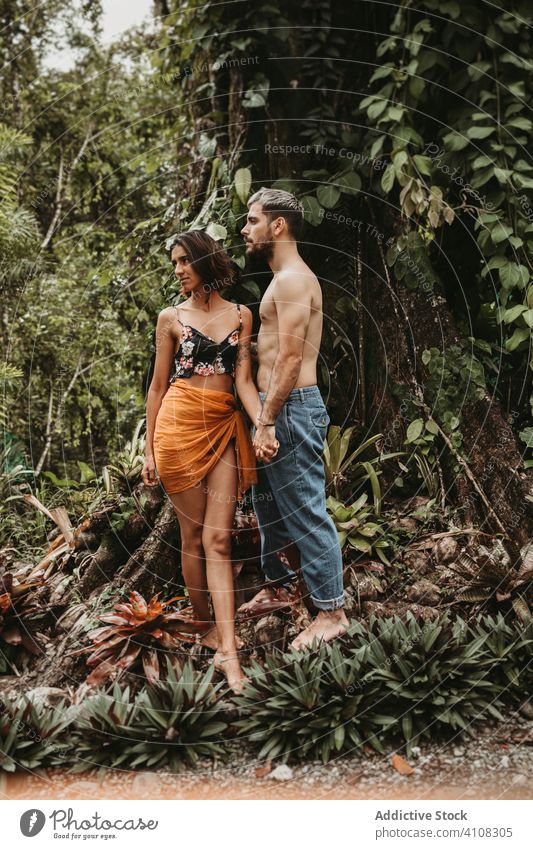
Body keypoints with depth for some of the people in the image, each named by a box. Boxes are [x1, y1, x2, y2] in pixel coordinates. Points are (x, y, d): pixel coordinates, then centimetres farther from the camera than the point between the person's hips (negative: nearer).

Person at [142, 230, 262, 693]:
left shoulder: (240, 315, 9)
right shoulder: (171, 318, 7)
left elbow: (244, 380, 3)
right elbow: (158, 386, 8)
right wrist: (150, 451, 5)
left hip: (225, 428, 1)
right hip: (180, 425, -1)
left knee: (218, 537, -5)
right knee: (194, 534, 2)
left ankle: (227, 648, -11)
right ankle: (206, 626, 15)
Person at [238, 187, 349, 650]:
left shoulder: (292, 279, -15)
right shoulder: (287, 279, 18)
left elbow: (290, 357, -22)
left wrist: (266, 422, -22)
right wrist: (265, 417, 19)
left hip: (291, 409, -11)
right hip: (277, 408, 11)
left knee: (306, 511, -5)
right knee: (269, 503, 21)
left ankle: (332, 611, 2)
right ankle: (276, 584, 36)